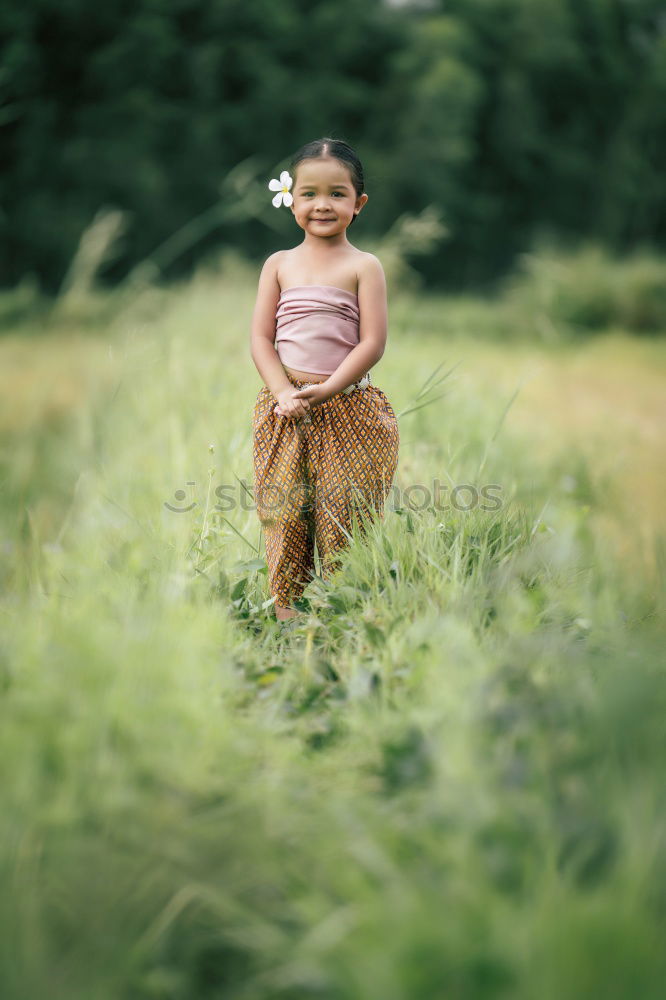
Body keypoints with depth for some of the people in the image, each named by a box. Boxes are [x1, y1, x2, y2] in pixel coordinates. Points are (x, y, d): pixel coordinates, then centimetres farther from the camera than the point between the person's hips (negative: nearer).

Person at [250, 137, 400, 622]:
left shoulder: (364, 267, -2)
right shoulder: (280, 264, 7)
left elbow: (372, 343, -8)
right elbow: (260, 337, 3)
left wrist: (327, 389, -18)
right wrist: (284, 393, -12)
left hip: (347, 411, -2)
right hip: (285, 409, 2)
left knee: (344, 514, 0)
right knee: (284, 510, 6)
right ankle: (286, 602, 17)